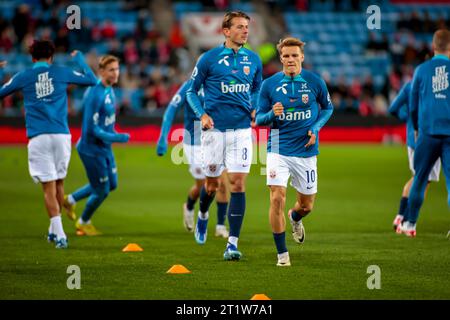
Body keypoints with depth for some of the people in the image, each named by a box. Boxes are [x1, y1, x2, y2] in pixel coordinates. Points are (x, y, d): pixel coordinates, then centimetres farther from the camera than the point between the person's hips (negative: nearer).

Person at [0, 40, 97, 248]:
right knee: (58, 183, 16)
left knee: (49, 187, -2)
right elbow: (92, 80, 19)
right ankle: (54, 230, 26)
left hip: (38, 137, -1)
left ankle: (60, 236, -10)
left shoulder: (23, 77, 5)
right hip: (61, 135, 1)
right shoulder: (62, 72, 7)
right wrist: (79, 58, 33)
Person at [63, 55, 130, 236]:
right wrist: (117, 138, -23)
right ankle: (84, 223, 31)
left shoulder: (109, 89, 3)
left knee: (111, 185, 18)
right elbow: (92, 129, -26)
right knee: (102, 191, 4)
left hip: (105, 148, 9)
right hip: (92, 149, -9)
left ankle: (71, 200, 35)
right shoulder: (94, 95, -26)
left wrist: (112, 134, 11)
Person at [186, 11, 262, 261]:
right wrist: (201, 114, -9)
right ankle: (202, 216, 43)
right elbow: (192, 90, 5)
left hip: (242, 129, 2)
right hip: (215, 128, -2)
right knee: (212, 183, 8)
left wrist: (255, 109, 5)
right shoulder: (209, 58, -3)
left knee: (237, 183, -8)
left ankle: (232, 243, -7)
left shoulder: (254, 60, 7)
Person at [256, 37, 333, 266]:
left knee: (306, 205, 10)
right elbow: (259, 118, 4)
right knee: (277, 198, -16)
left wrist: (316, 128, -4)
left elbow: (327, 108, 13)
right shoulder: (269, 84, -3)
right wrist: (272, 114, -19)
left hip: (306, 151, 1)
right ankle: (282, 253, -3)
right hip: (278, 150, -1)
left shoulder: (315, 82, -2)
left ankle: (295, 218, 50)